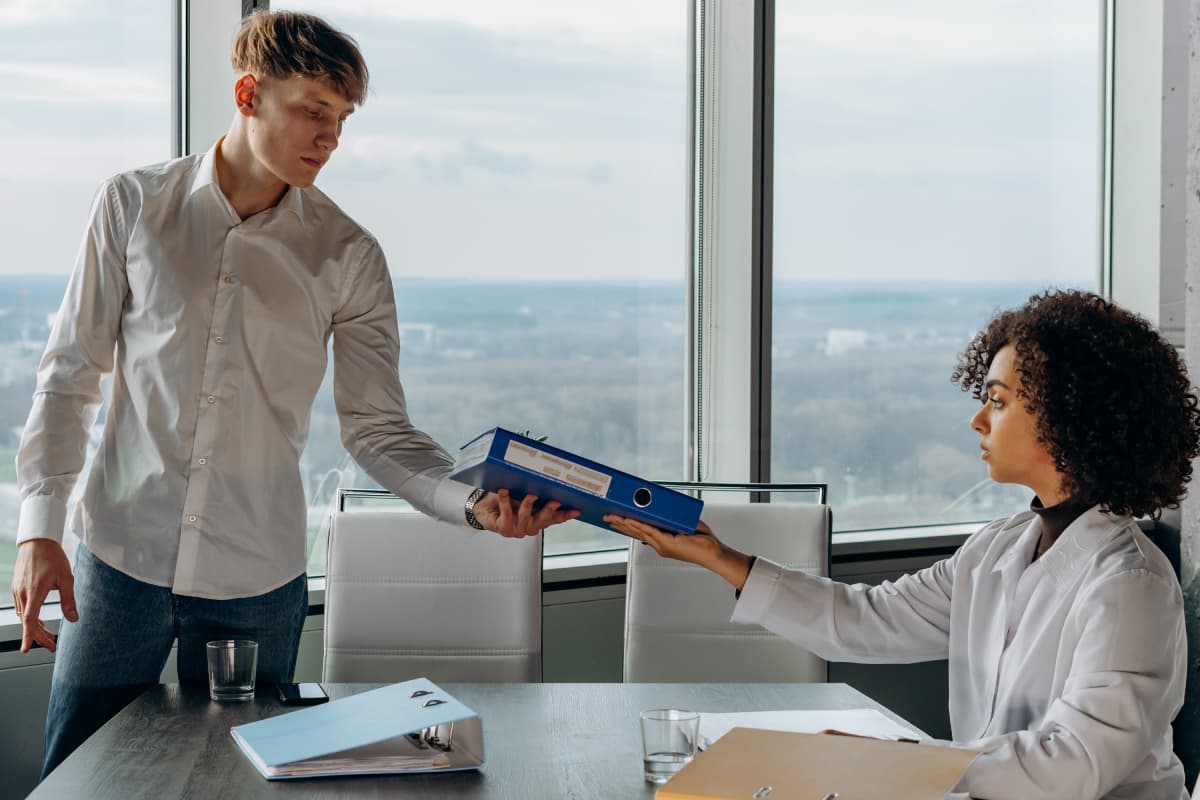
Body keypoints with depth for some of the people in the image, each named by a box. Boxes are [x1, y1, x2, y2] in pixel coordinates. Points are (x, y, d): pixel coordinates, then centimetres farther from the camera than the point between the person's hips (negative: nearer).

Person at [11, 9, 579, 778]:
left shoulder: (348, 257, -2)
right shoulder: (135, 205, -1)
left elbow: (378, 428, -2)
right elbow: (71, 373, 3)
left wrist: (473, 502, -20)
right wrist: (39, 527, -4)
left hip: (257, 578, 0)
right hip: (121, 556, 0)